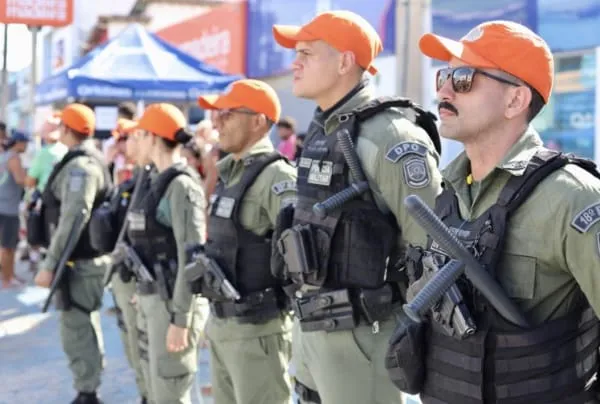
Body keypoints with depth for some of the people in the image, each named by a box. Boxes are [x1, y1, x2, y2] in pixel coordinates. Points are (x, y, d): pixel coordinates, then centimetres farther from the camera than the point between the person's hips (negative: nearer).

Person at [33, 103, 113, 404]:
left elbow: (71, 220, -26)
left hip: (79, 262, -11)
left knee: (76, 330, -6)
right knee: (85, 327, 18)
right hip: (86, 259, 11)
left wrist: (49, 264, -24)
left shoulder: (80, 166, -18)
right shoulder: (91, 160, 13)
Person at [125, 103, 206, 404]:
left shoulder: (181, 184, -16)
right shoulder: (161, 181, 12)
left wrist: (181, 320, -22)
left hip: (173, 302, -10)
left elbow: (192, 256, -21)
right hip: (152, 298, 10)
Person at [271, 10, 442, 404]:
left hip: (360, 333, -9)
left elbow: (433, 249, -19)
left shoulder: (391, 138, -18)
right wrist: (304, 306, 19)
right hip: (310, 327, 9)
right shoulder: (321, 133, 10)